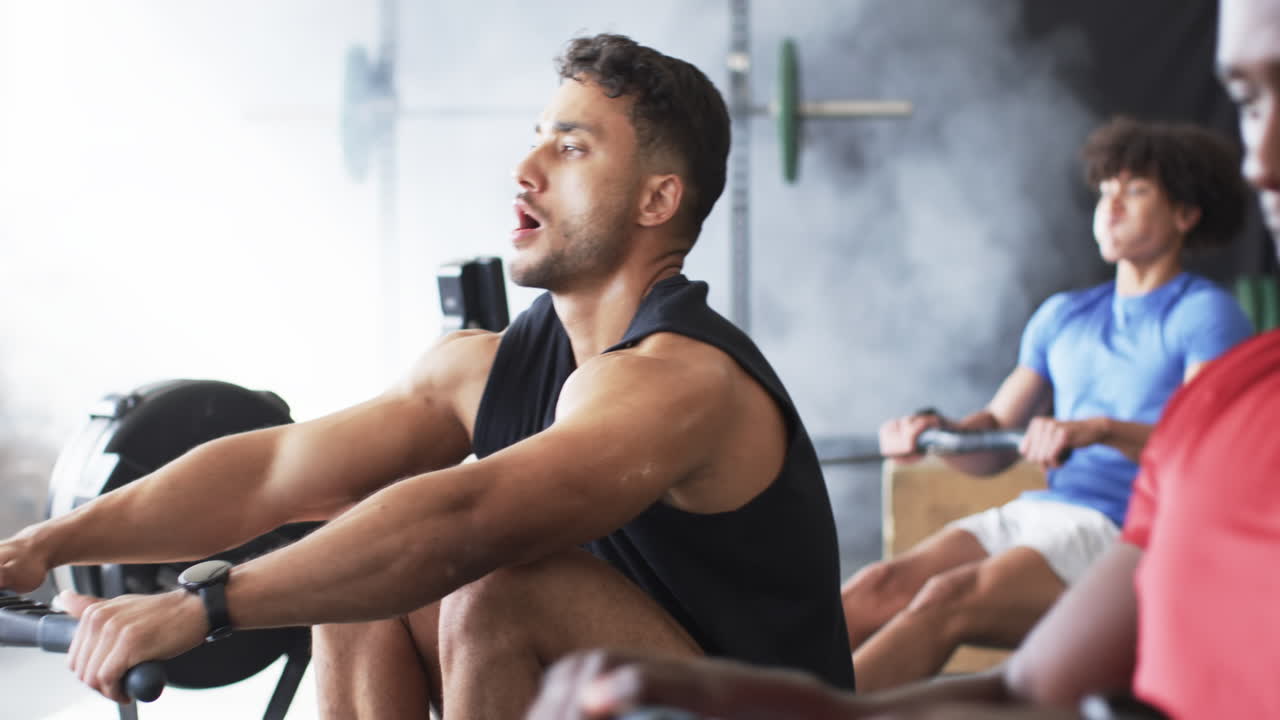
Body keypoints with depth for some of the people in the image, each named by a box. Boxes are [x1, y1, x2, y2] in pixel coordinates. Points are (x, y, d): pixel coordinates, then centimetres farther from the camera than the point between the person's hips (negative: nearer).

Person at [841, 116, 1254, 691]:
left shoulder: (1206, 314, 2)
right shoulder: (1062, 316, 24)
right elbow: (996, 440, 22)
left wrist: (1102, 429, -29)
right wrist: (936, 430, 0)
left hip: (1125, 532, -7)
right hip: (1034, 512, 7)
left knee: (947, 599, -30)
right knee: (875, 588, -19)